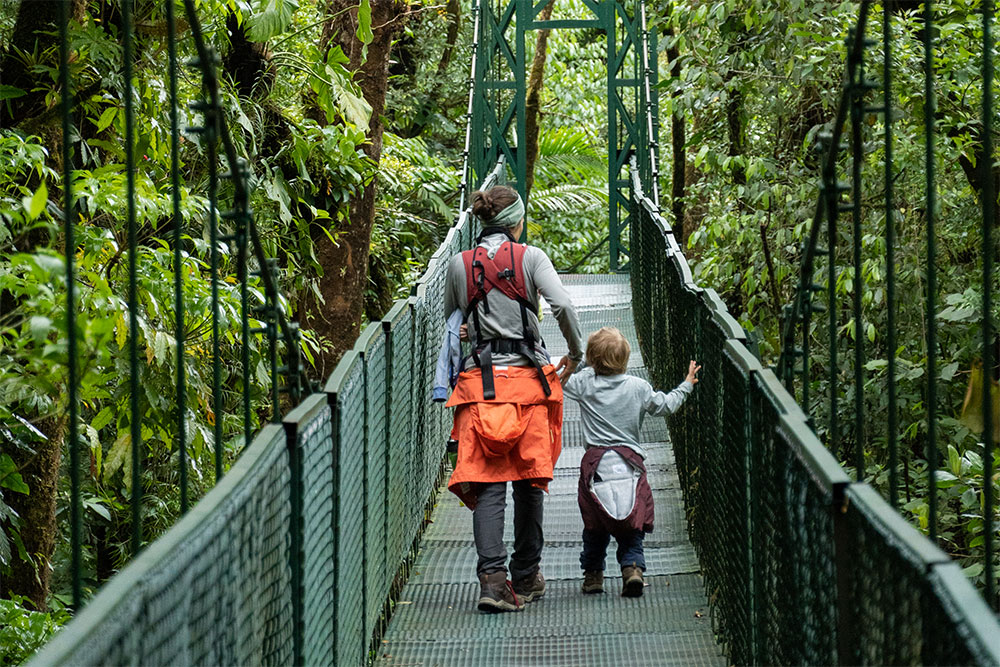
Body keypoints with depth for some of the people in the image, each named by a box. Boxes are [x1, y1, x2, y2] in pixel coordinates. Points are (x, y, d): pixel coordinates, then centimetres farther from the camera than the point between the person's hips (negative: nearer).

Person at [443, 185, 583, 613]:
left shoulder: (460, 265, 6)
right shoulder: (530, 257, -2)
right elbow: (563, 306, -13)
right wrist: (576, 353, 0)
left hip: (479, 380, 1)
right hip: (527, 376, -1)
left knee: (487, 483, -3)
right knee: (529, 480, 11)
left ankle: (492, 577, -19)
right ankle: (526, 577, 20)